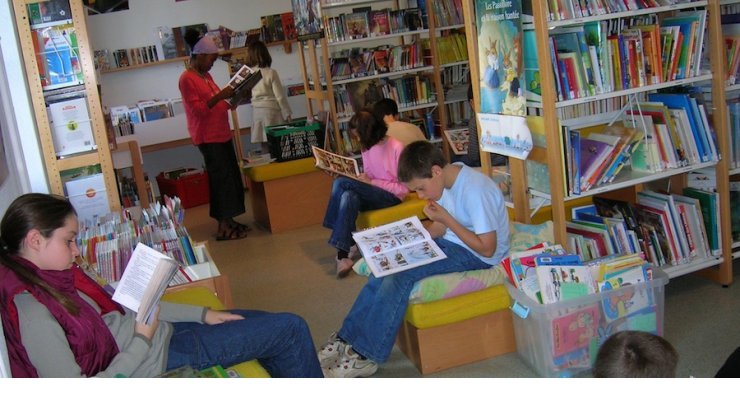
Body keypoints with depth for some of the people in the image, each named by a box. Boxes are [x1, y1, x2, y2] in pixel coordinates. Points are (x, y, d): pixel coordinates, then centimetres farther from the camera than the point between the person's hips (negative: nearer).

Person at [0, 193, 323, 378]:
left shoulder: (54, 277, 3)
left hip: (161, 332, 10)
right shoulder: (30, 309, -26)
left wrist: (202, 314, 6)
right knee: (290, 330, -3)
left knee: (277, 325, 18)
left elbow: (118, 308, 10)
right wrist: (141, 341, -20)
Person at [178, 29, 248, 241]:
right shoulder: (187, 79, -13)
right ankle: (223, 227, -2)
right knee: (221, 178, -8)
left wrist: (229, 101, 6)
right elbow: (198, 109, -19)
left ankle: (228, 220, 19)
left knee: (231, 176, 11)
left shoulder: (206, 76, 14)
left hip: (222, 134, 9)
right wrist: (219, 96, -25)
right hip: (208, 137, -9)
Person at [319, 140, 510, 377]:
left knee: (401, 275, -24)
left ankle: (366, 355, -15)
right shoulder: (446, 179, -1)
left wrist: (446, 219, -24)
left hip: (477, 256, -8)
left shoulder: (475, 191, -26)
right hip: (450, 243, 9)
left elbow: (487, 248, -23)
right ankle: (347, 339, -5)